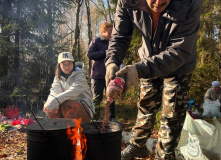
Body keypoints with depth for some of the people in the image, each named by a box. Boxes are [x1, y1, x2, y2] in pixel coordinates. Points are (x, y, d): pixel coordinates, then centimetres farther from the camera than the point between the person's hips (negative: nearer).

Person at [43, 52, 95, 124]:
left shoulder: (79, 75, -9)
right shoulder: (58, 78, 9)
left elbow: (73, 92, -27)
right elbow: (54, 92, -7)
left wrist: (55, 101, -38)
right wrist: (49, 103, -30)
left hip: (85, 111, -5)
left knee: (66, 104, -32)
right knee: (49, 108, -17)